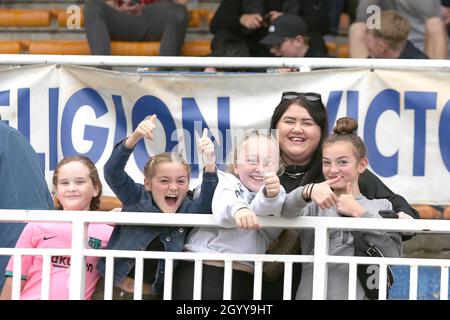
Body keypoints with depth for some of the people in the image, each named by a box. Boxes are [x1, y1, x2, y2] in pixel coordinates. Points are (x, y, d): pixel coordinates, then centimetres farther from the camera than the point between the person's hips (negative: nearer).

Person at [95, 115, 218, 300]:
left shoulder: (188, 210, 0)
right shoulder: (137, 199, -3)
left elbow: (207, 202, -19)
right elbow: (112, 172, -16)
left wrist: (210, 164, -36)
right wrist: (135, 137, -32)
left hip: (152, 295, 1)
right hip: (112, 289, -1)